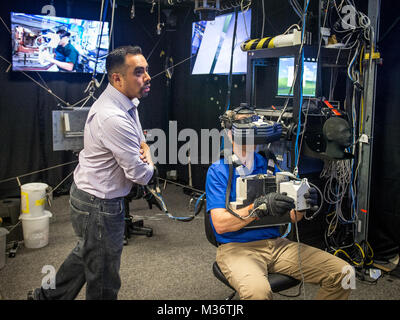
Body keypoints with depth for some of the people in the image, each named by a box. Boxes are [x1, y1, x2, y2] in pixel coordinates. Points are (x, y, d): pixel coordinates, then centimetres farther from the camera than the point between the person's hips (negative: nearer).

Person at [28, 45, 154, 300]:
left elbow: (139, 138, 19)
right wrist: (148, 163, -2)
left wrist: (144, 148, -5)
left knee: (86, 254, 31)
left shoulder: (126, 102, 3)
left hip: (89, 194, 10)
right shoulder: (113, 118, -30)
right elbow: (141, 175, -26)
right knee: (104, 282, 10)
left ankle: (48, 295, 50)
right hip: (99, 205, -10)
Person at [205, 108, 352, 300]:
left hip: (276, 243, 5)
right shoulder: (218, 171, -2)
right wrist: (261, 207, -27)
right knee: (257, 291, -37)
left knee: (342, 273, -10)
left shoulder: (269, 164, 10)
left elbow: (290, 217, 9)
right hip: (237, 247, -4)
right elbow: (220, 224, -14)